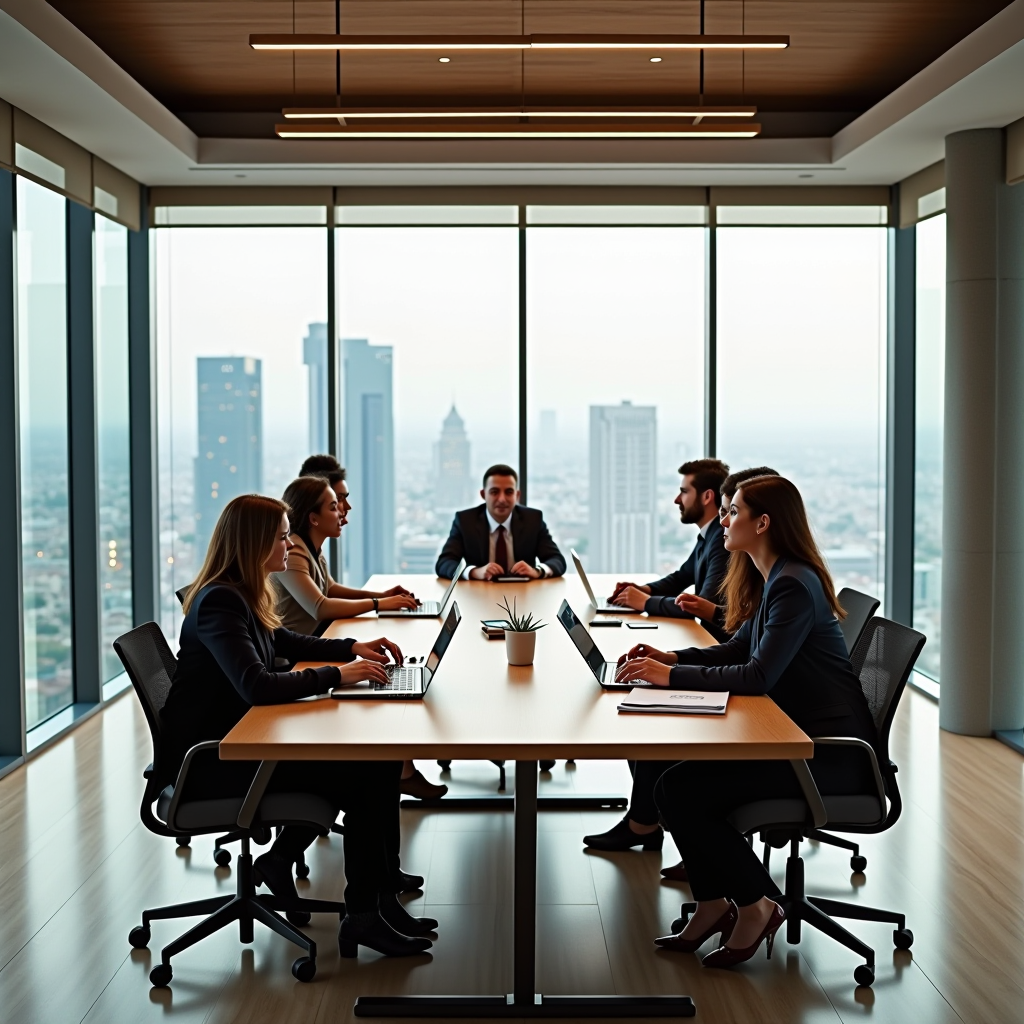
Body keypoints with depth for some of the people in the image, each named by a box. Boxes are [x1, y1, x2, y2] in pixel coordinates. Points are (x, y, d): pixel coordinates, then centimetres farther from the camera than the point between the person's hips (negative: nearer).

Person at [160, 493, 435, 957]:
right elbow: (256, 686, -31)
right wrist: (336, 675, -22)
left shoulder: (244, 595, 10)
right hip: (208, 759, -9)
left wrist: (354, 647, 15)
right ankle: (364, 914, -2)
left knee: (377, 759, -4)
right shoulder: (219, 602, -20)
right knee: (363, 777, -15)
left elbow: (285, 642, 28)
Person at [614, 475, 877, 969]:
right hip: (801, 735, 10)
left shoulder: (793, 586, -19)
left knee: (680, 790, -16)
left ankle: (755, 906, 2)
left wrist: (672, 676, -20)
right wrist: (672, 657, 5)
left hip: (832, 752, -10)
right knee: (677, 763, -1)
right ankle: (714, 904, 10)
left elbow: (759, 676, -25)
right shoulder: (774, 580, 13)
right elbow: (737, 650, 20)